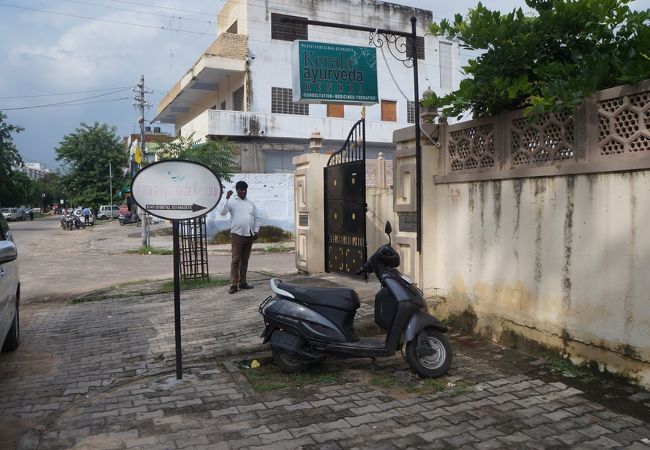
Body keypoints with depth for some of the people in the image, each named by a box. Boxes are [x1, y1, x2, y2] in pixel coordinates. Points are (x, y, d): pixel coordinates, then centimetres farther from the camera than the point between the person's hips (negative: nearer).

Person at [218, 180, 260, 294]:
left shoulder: (251, 203, 16)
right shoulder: (232, 202, 1)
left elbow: (256, 218, 18)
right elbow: (222, 212, -13)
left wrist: (256, 230, 6)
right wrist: (227, 198, -19)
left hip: (250, 235, 5)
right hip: (237, 234, -5)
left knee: (245, 260, 9)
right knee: (236, 260, -7)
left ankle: (242, 282, 17)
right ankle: (234, 284, -7)